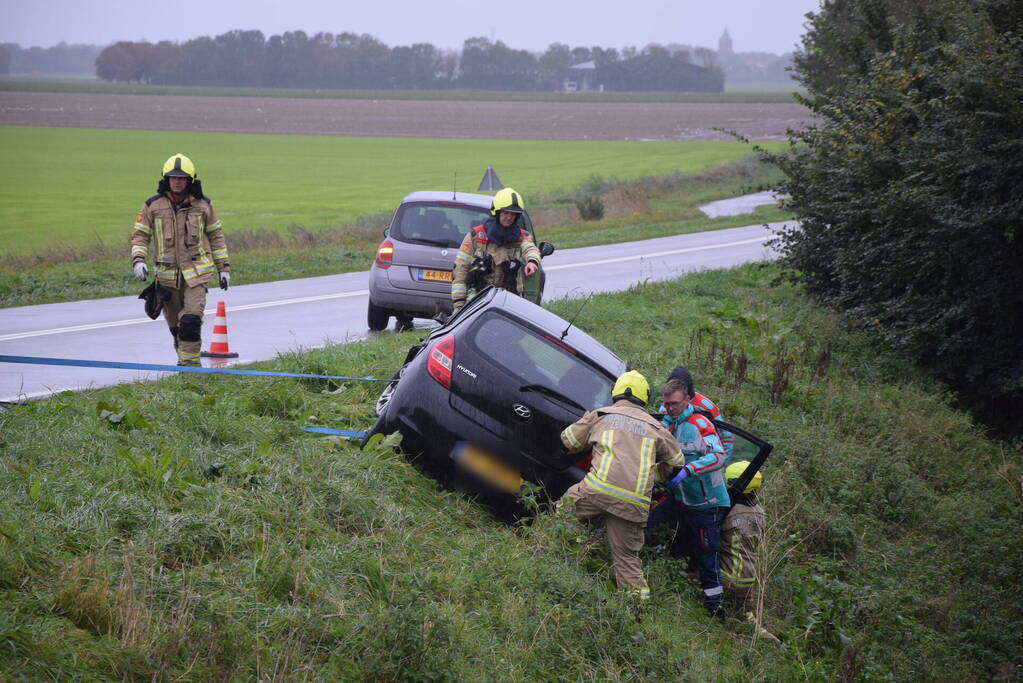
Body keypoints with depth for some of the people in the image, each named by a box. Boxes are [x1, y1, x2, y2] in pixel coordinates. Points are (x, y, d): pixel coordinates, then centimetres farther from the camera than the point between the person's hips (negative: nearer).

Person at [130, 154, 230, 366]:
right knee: (175, 325, 8)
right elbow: (140, 235, 4)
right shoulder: (153, 206, 2)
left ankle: (189, 363, -9)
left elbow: (216, 235, 13)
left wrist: (223, 267, 11)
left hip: (196, 272, -1)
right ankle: (184, 356, 28)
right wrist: (138, 260, -13)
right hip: (167, 274, 1)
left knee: (191, 320, -16)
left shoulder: (203, 205, 5)